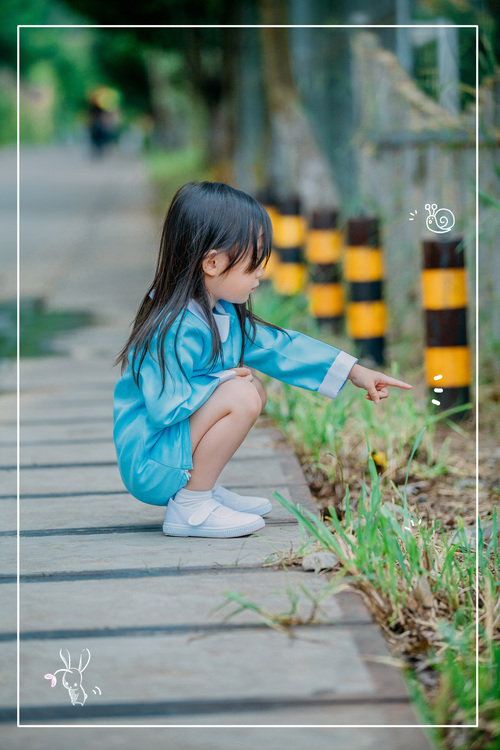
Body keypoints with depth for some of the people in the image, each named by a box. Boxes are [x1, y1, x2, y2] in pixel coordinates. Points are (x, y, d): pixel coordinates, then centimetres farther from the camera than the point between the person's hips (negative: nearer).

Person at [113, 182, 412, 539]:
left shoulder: (223, 315, 5)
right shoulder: (177, 331, -25)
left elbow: (280, 346, 13)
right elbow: (165, 406, -30)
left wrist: (356, 372, 13)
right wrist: (223, 380, -17)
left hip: (176, 446, 10)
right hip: (148, 464, -10)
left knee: (256, 389, 17)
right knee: (241, 396, -25)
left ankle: (204, 487, 13)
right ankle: (188, 507, -16)